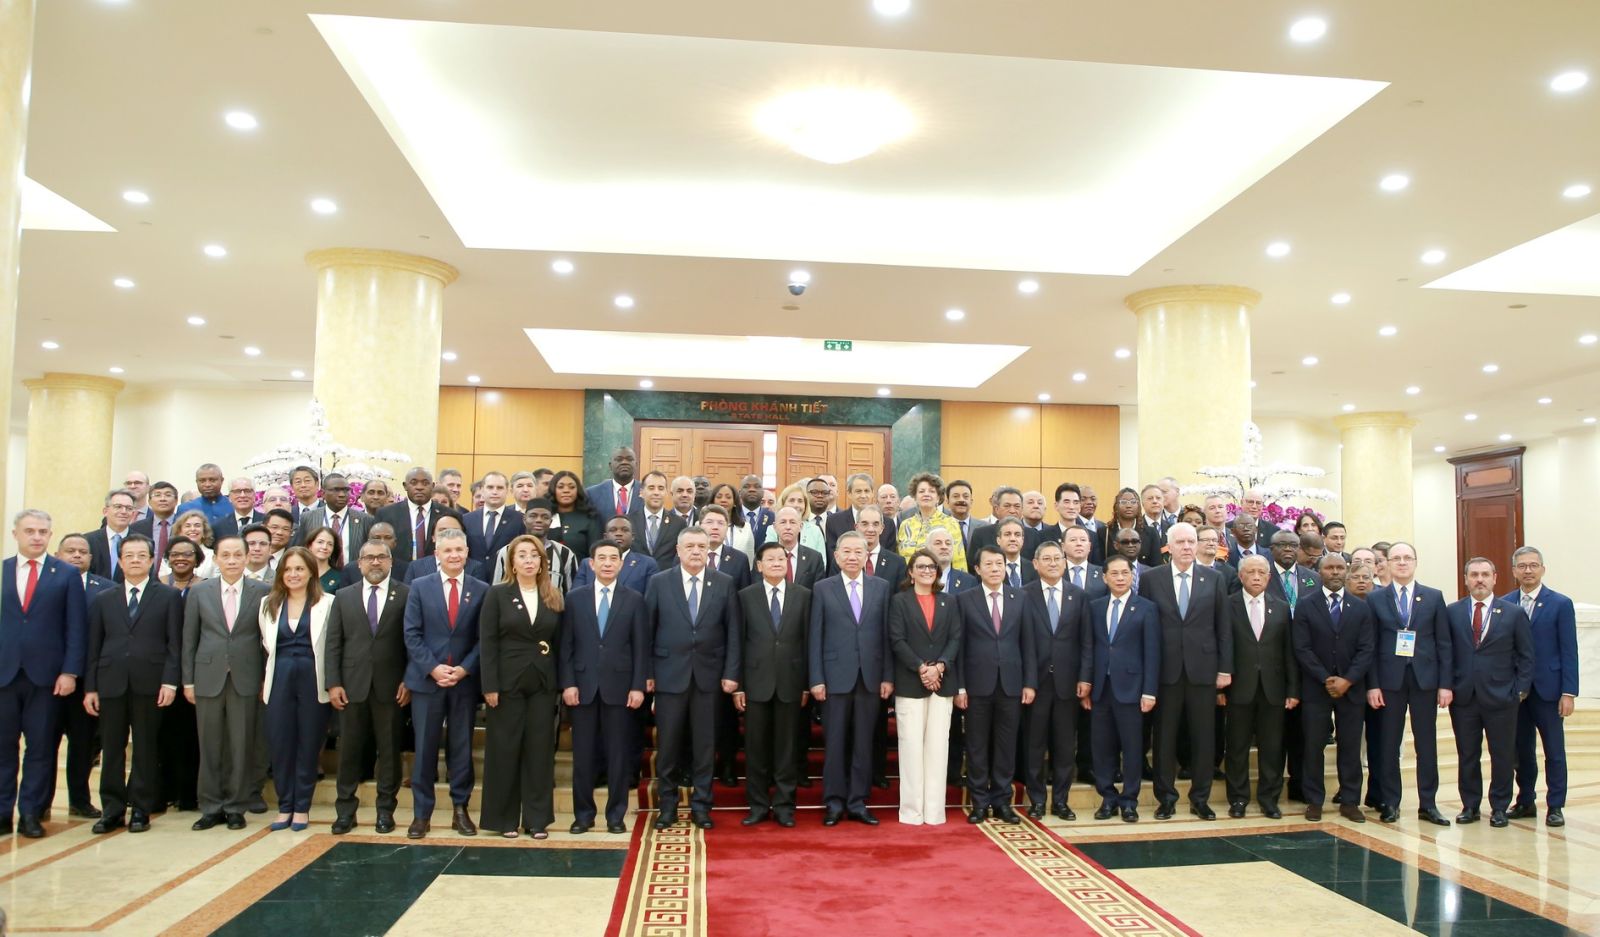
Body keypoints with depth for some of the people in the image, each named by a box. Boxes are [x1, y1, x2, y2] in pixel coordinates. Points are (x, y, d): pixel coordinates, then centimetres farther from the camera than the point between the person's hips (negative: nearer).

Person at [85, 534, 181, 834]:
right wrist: (90, 687, 4)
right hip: (111, 683, 2)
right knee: (111, 749, 5)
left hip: (149, 684, -2)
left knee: (145, 749, 3)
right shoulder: (103, 600, 14)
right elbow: (94, 646, 11)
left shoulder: (169, 596, 6)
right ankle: (112, 810, 14)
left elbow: (174, 643, 1)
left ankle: (141, 809, 12)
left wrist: (170, 681, -8)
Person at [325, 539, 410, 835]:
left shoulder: (406, 595, 1)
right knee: (350, 751, 7)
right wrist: (333, 683, -2)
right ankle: (345, 810, 18)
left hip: (391, 686, -2)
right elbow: (334, 643, 6)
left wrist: (409, 680, -7)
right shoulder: (344, 597, 10)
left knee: (389, 750, 5)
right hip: (352, 686, 2)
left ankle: (385, 810, 15)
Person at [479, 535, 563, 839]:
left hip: (543, 684, 3)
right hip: (508, 682, -2)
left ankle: (537, 818, 15)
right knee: (505, 750, 4)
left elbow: (559, 642, 8)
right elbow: (487, 641, -5)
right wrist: (489, 685, -12)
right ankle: (505, 818, 15)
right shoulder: (497, 594, -1)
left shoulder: (554, 597, 7)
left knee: (540, 750, 6)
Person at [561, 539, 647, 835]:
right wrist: (567, 683, -4)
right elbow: (566, 645, 4)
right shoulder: (575, 597, 6)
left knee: (619, 753, 4)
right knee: (583, 753, 6)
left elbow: (641, 647, 1)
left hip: (619, 686, -1)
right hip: (582, 686, 1)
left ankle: (616, 814, 15)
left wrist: (638, 686, -5)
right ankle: (583, 813, 18)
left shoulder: (634, 599, 3)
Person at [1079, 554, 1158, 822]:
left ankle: (1129, 801, 15)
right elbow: (1088, 646, 9)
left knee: (1132, 747, 3)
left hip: (1129, 687, -3)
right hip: (1100, 687, 3)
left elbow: (1152, 652, -3)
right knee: (1102, 745, 6)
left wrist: (1149, 691, -8)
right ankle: (1108, 798, 18)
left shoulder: (1146, 608, 0)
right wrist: (1085, 679, 0)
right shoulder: (1095, 606, 9)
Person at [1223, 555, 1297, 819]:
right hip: (1240, 688, -2)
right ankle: (1238, 798, 17)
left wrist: (1293, 689, 3)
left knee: (1272, 748, 7)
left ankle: (1269, 799, 20)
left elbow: (1289, 651, 6)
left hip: (1273, 688, 2)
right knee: (1237, 747, 6)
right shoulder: (1228, 605, -1)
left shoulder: (1281, 608, 8)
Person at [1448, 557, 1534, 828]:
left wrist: (1521, 689, -3)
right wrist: (1447, 685, -2)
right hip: (1463, 696, 1)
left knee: (1503, 755, 7)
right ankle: (1470, 805, 19)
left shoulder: (1514, 613, 2)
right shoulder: (1452, 612, 4)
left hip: (1501, 697, -1)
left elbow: (1526, 655, 4)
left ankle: (1500, 808, 20)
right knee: (1467, 755, 7)